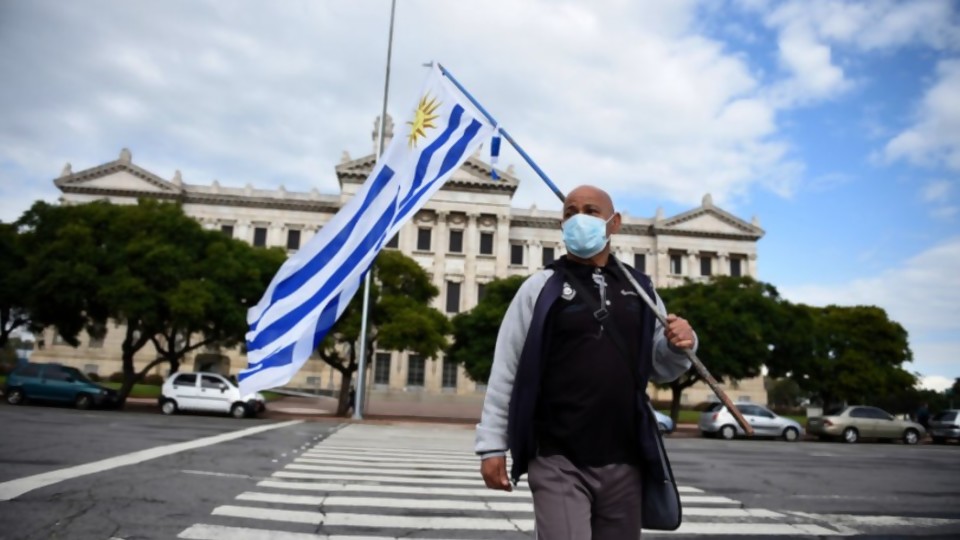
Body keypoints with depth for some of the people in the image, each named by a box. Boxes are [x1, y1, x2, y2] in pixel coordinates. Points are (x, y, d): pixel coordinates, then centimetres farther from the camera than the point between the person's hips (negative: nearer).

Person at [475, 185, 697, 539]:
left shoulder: (639, 289, 9)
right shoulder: (541, 287, -2)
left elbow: (658, 368, 14)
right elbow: (505, 371, -3)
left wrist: (678, 347, -7)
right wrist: (492, 445, -5)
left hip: (623, 463, 4)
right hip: (558, 462, -4)